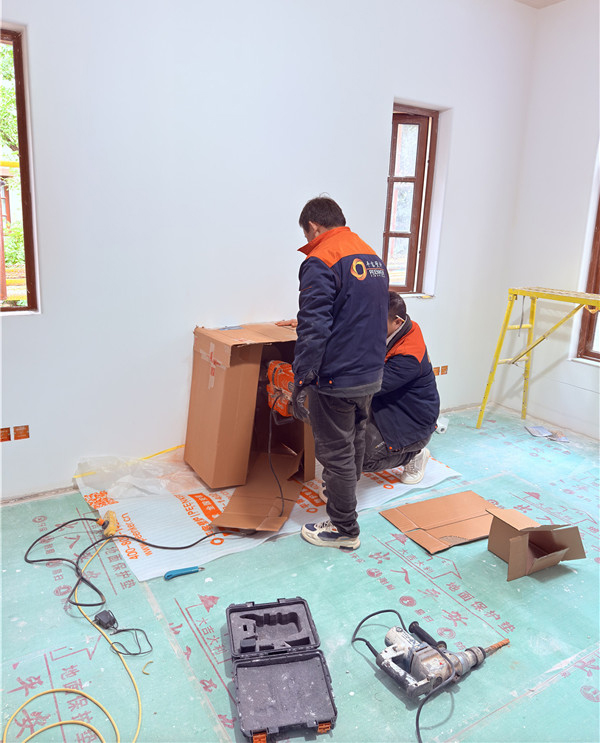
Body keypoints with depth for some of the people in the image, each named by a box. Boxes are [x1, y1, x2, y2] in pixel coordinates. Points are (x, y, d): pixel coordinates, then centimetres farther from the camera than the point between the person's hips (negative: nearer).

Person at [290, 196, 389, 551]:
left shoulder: (321, 261, -16)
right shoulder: (374, 257, 12)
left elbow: (314, 329, -23)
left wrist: (302, 381, -19)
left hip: (336, 380, -9)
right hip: (372, 375, 9)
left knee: (336, 453, 5)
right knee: (355, 444, 23)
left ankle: (344, 530, 19)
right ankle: (343, 505, 43)